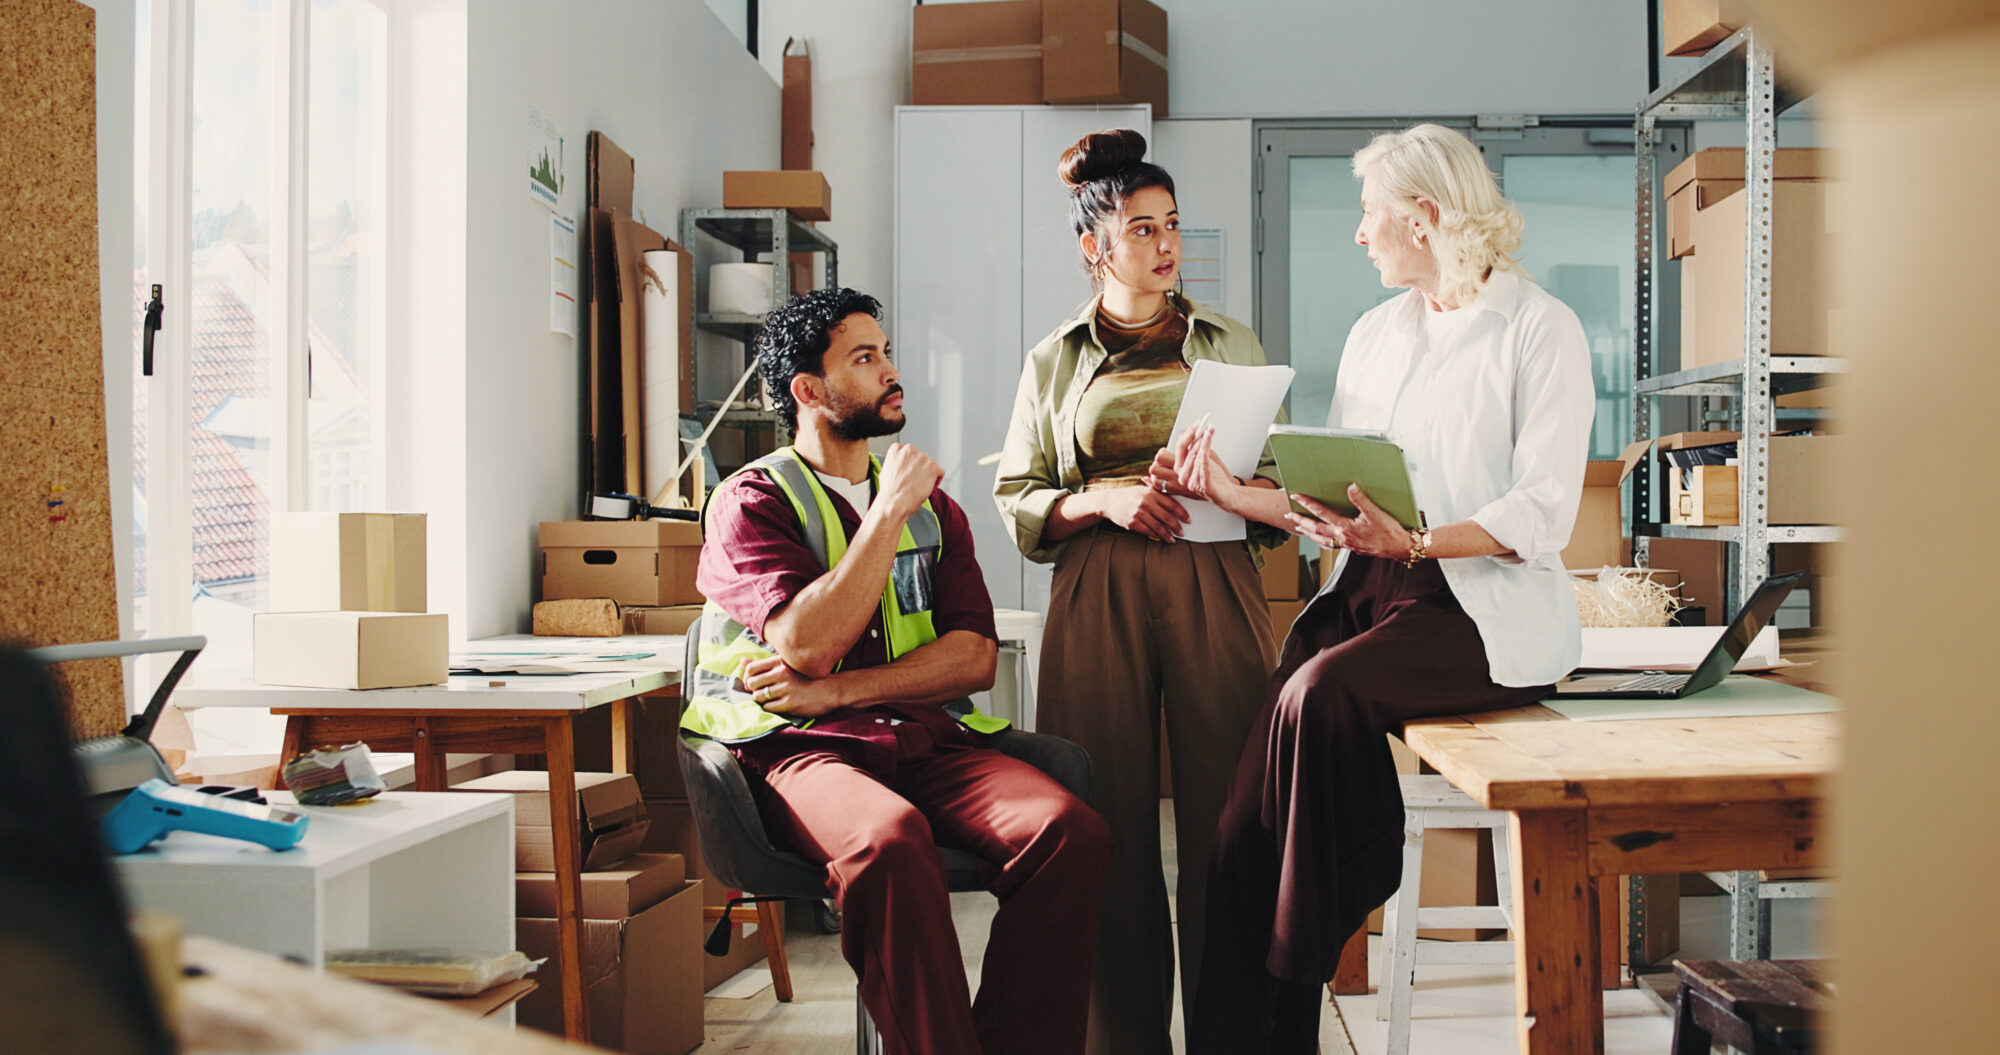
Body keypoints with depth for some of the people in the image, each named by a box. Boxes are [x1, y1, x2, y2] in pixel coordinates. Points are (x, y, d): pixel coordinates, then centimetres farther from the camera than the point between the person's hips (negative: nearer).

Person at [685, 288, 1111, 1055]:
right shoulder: (751, 501, 7)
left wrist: (836, 689, -6)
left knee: (1070, 830, -26)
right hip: (804, 749, -4)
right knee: (888, 839, -38)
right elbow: (807, 646, -11)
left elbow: (975, 658, 8)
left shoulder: (931, 504, 21)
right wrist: (888, 511, -5)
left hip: (928, 740, 4)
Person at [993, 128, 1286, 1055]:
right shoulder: (1054, 362, 13)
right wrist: (1107, 500, -9)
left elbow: (1281, 486, 12)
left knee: (1224, 824, -5)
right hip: (1096, 604, 0)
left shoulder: (1232, 345, 15)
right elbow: (1018, 505, 9)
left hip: (1215, 596, 0)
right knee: (1111, 832, -1)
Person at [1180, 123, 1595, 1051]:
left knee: (1322, 694, -32)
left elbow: (1541, 518, -11)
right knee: (1253, 794, -18)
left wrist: (1411, 543, -25)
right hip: (1367, 593, 5)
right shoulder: (1375, 332, 20)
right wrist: (1231, 493, 5)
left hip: (1484, 608, -5)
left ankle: (1299, 970, -15)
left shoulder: (1540, 330, -1)